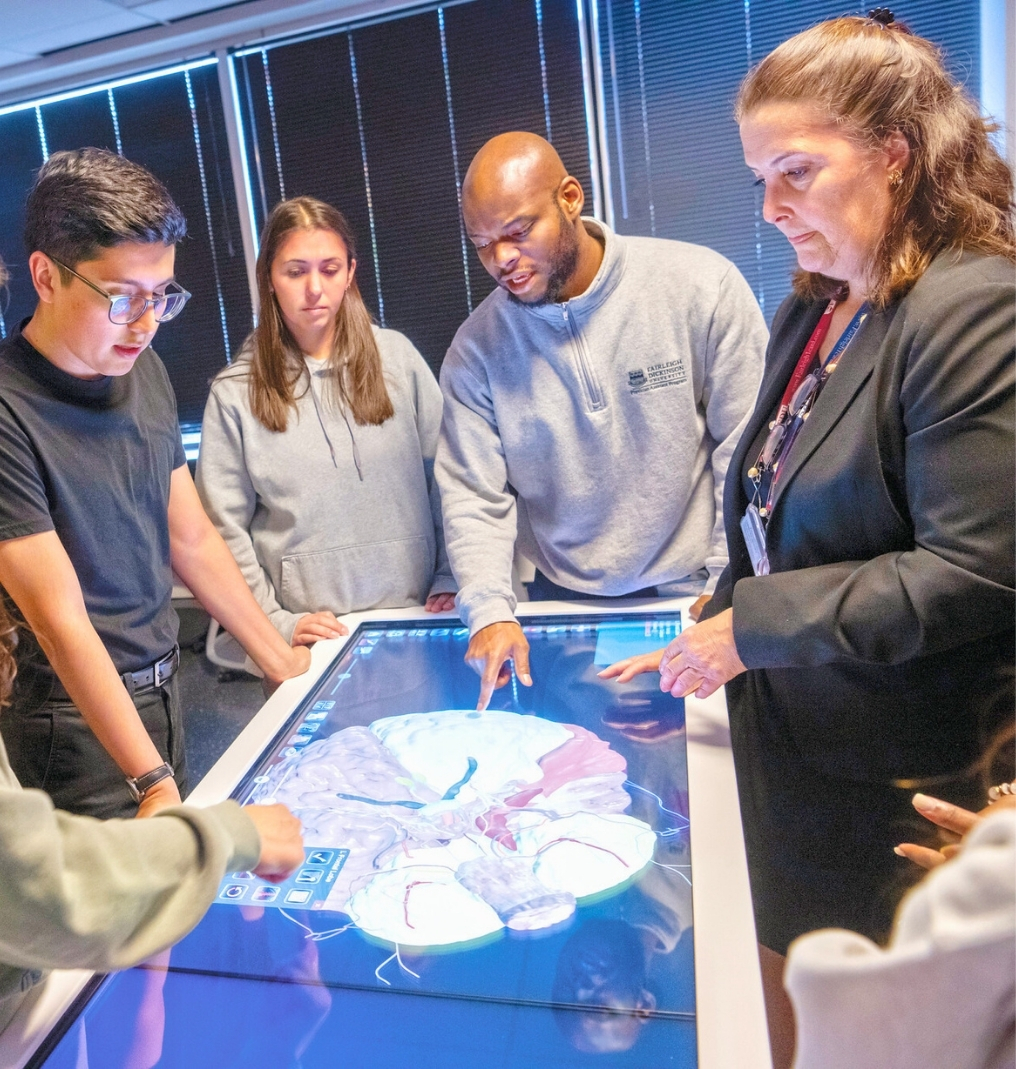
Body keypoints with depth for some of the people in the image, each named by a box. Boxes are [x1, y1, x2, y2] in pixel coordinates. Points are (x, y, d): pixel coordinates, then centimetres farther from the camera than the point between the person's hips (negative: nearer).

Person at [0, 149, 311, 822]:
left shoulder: (145, 370, 2)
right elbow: (60, 619, -23)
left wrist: (284, 663, 9)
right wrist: (153, 782, -25)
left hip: (163, 691, 7)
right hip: (82, 718, -7)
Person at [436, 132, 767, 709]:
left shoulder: (702, 285, -12)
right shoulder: (476, 347, -4)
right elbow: (474, 494, -4)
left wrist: (730, 587, -10)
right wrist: (490, 610, -17)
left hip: (695, 593, -1)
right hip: (563, 602, 2)